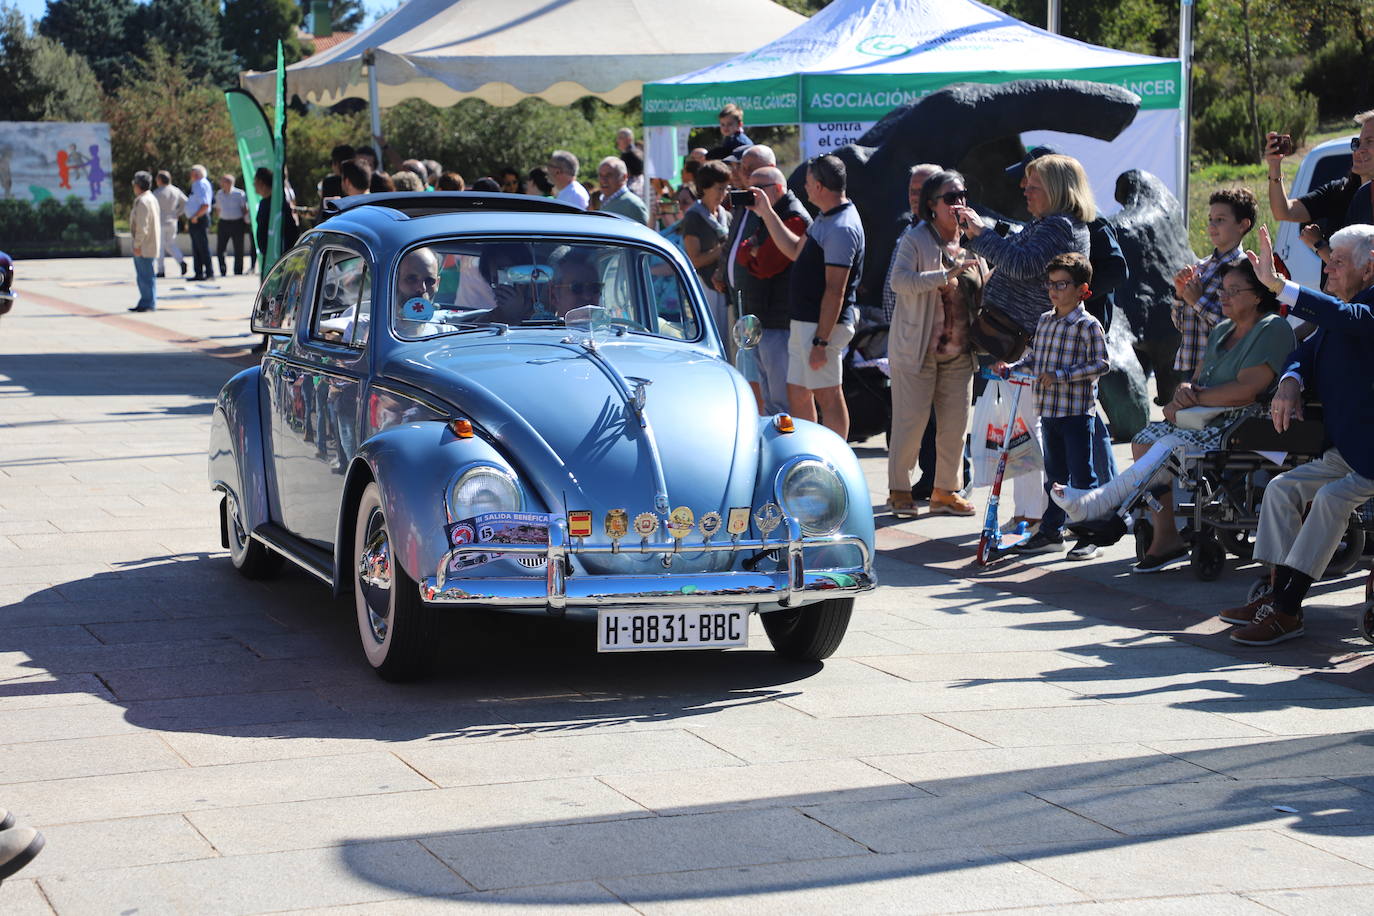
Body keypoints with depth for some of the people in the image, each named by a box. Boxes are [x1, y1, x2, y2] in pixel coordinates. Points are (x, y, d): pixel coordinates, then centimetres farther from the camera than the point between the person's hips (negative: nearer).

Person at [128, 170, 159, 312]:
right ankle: (146, 303, 20)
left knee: (145, 276, -6)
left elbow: (142, 227, -22)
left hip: (144, 247, -10)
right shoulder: (152, 199, 15)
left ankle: (148, 304, -3)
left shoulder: (143, 202, -17)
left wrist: (137, 245, -18)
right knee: (143, 275, 15)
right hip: (151, 245, 10)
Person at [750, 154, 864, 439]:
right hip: (803, 321, 11)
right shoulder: (826, 219, 13)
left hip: (823, 324, -11)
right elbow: (796, 251, 26)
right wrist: (767, 213, 24)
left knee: (827, 395, -4)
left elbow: (835, 291, -23)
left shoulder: (842, 228, -20)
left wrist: (821, 341, -24)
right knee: (797, 392, 15)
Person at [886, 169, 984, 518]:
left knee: (955, 424, 6)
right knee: (911, 421, -4)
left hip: (960, 352, 6)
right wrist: (946, 274, -30)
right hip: (917, 350, -6)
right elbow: (898, 280, -22)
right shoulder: (915, 240, -6)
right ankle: (899, 490, 9)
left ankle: (946, 490, 18)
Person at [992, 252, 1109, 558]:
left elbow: (1100, 364, -16)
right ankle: (1051, 532, 24)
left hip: (1077, 412, -7)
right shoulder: (1045, 321, 12)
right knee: (1054, 474, 16)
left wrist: (1060, 375, -21)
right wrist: (1012, 367, 4)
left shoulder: (1088, 325, -11)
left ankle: (1090, 536, 5)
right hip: (1048, 411, 7)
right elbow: (1034, 357, 21)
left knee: (1082, 476, -2)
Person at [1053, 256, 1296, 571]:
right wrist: (1185, 390, -7)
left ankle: (1096, 503, -23)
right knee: (1145, 440, -9)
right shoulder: (1222, 331, 20)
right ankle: (1165, 538, -14)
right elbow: (1199, 376, 18)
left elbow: (1246, 389, -21)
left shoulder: (1273, 329, -10)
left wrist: (1191, 398, -14)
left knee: (1171, 445, -27)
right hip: (1212, 421, 10)